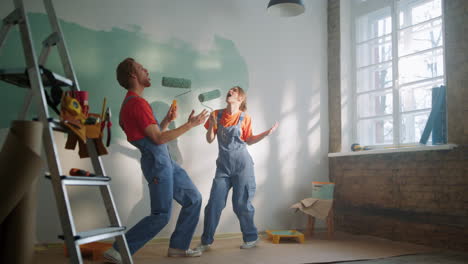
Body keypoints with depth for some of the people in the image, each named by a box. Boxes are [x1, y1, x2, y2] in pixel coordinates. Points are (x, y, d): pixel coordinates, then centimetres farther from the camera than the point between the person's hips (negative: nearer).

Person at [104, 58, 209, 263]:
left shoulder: (133, 102, 17)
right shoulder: (136, 102, -16)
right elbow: (158, 138, -18)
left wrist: (167, 120, 11)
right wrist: (190, 124, -14)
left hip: (165, 161, 10)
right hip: (157, 161, -10)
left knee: (193, 199, 12)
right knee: (161, 215, -6)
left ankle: (178, 246, 20)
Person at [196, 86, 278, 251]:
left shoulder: (244, 118, -3)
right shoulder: (217, 115, 2)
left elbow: (248, 140, 7)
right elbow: (210, 140, 5)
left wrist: (266, 133, -5)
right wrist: (211, 125, -13)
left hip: (242, 165, -2)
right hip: (223, 166, 3)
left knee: (241, 204, 3)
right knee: (214, 204, -1)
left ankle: (251, 238, 21)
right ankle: (206, 241, 11)